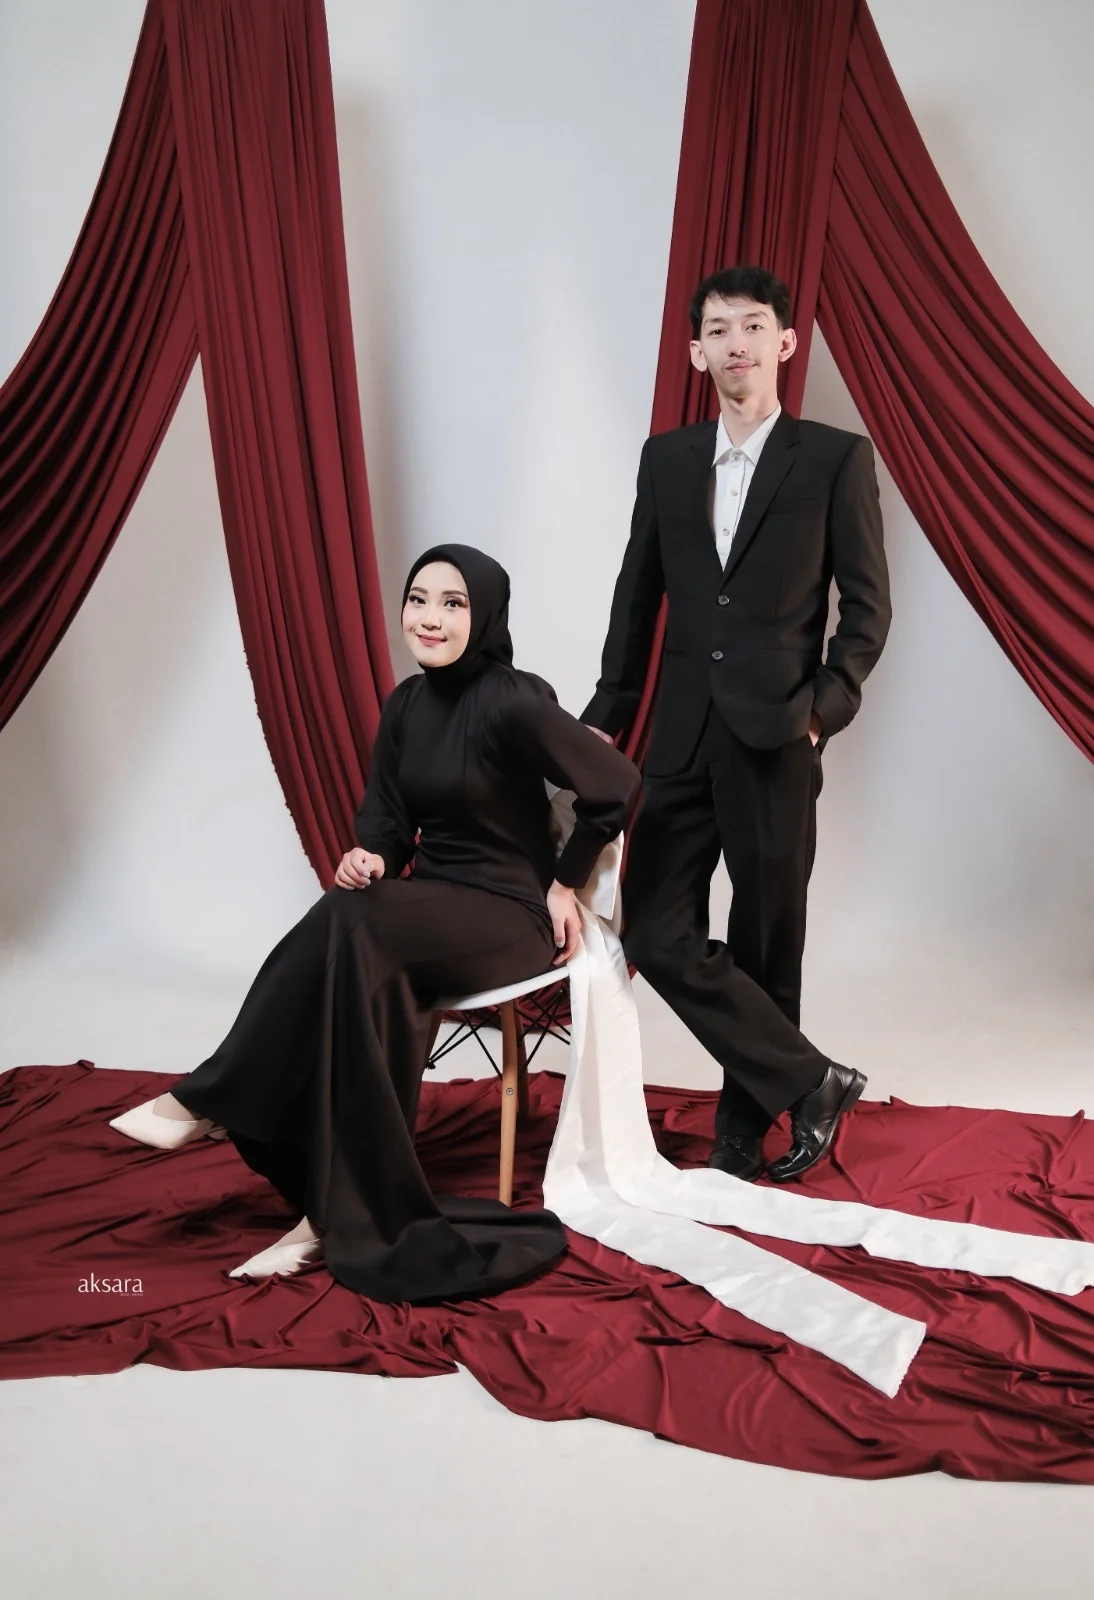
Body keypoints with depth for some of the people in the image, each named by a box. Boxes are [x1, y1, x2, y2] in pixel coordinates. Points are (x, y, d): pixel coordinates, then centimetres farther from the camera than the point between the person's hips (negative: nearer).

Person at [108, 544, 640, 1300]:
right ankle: (351, 1217, -27)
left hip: (510, 916, -6)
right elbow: (390, 821, 11)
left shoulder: (512, 704, -16)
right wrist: (371, 857, -12)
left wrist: (565, 881, -2)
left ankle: (208, 1101, -21)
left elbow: (617, 785, -9)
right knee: (371, 978, -28)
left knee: (351, 922, -31)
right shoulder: (405, 705, 6)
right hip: (431, 910, 6)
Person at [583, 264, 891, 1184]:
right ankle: (810, 1082, 12)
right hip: (682, 738, 4)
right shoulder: (666, 459, 11)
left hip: (776, 741, -4)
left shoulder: (836, 459, 0)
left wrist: (824, 711, -10)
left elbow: (867, 607, 1)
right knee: (656, 936, -2)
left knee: (766, 947, 6)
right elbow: (637, 598, 14)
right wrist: (610, 715, 11)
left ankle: (742, 1135, 24)